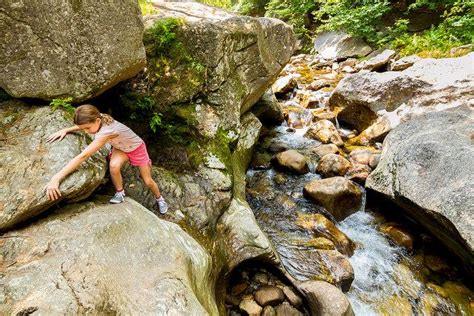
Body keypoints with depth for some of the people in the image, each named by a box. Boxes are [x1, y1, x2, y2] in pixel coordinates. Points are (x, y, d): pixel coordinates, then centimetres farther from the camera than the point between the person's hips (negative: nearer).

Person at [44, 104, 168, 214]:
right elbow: (83, 125, 5)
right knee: (114, 166, -27)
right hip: (120, 148, 5)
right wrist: (65, 130, -13)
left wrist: (56, 178, -51)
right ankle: (120, 192, 0)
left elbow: (83, 156, -50)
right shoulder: (100, 119, -23)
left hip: (136, 148, -5)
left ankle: (159, 199, 35)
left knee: (148, 181, 3)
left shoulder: (106, 132, -45)